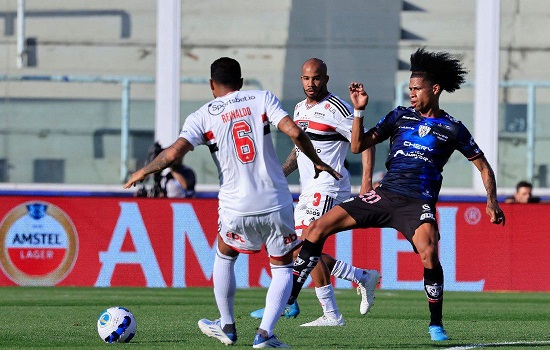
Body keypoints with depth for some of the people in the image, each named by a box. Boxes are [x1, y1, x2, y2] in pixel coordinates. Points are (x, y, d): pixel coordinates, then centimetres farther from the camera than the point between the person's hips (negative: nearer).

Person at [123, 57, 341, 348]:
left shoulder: (203, 116, 1)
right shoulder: (262, 99, 3)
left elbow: (174, 152, -10)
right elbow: (294, 132, -9)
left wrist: (143, 172, 6)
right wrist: (317, 162, 6)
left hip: (236, 209, 0)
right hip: (276, 203, 0)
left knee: (224, 257, 28)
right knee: (282, 269, 15)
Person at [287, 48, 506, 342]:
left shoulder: (452, 129, 4)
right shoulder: (400, 116, 12)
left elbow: (483, 166, 11)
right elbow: (358, 146, 11)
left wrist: (492, 202, 0)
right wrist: (358, 110, -1)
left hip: (418, 204, -4)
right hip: (384, 195, 4)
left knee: (429, 254, -32)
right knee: (317, 228, -5)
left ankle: (436, 323, -11)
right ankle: (289, 299, 3)